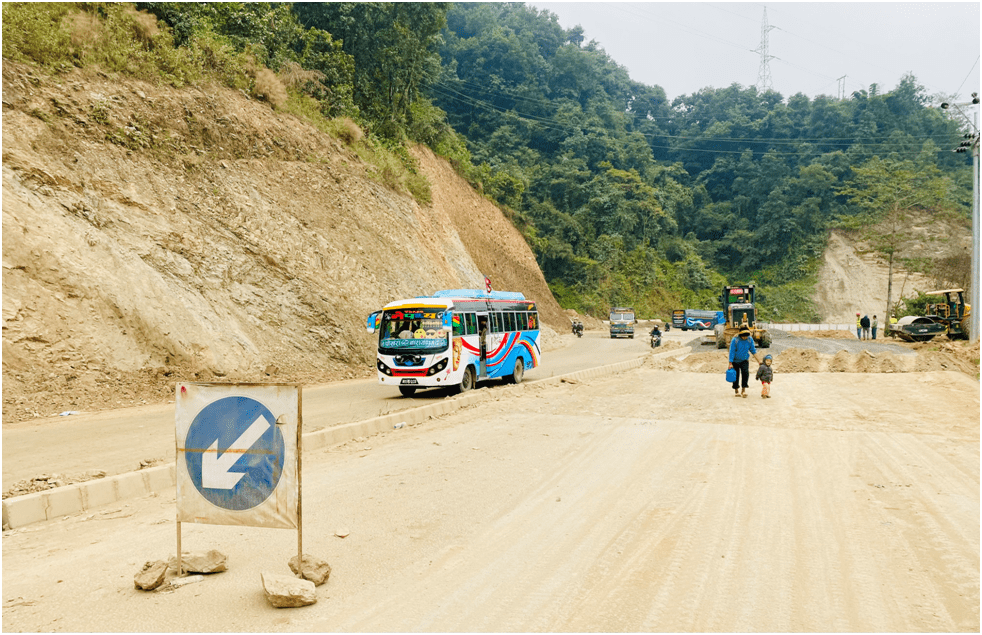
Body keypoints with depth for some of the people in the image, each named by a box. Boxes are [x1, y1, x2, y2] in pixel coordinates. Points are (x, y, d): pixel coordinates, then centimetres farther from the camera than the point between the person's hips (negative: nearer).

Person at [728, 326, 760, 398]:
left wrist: (758, 360, 6)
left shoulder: (750, 339, -8)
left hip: (744, 360, 2)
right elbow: (731, 352, -17)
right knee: (736, 376, 2)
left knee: (746, 373, -18)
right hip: (735, 360, -2)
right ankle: (736, 391, 18)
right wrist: (730, 364, -18)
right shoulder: (735, 340, -19)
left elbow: (753, 350, 5)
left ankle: (743, 390, -13)